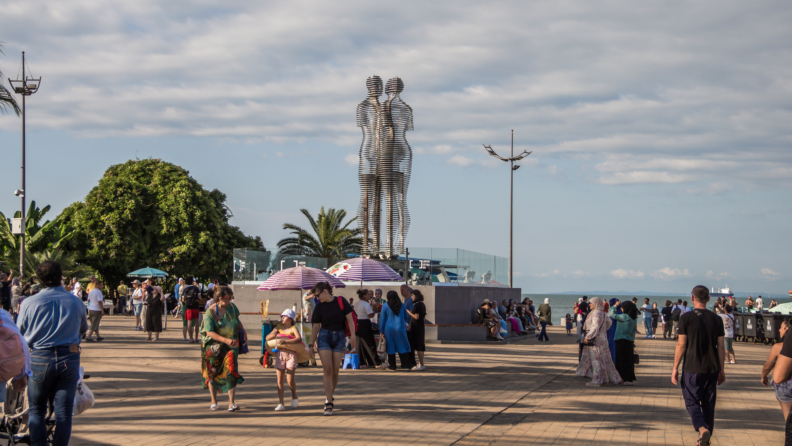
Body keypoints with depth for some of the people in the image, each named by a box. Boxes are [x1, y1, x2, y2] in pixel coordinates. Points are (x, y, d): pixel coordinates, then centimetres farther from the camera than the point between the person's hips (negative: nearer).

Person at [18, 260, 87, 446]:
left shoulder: (29, 303, -8)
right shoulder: (77, 303, -1)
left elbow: (20, 332, 3)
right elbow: (83, 328, 16)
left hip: (40, 359, -1)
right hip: (69, 359, 1)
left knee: (36, 410, 12)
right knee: (64, 412, 7)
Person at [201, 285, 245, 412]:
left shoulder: (232, 307, -1)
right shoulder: (211, 312, -17)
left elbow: (237, 320, 21)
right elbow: (209, 332, -22)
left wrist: (242, 330, 6)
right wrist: (226, 340, -30)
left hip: (231, 345, 3)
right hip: (214, 346, -2)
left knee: (231, 372, -11)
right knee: (213, 373, 9)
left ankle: (231, 403, -12)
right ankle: (214, 402, 25)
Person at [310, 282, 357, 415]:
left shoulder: (341, 301, -1)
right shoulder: (319, 306, 4)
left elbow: (350, 319, 0)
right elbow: (316, 327, 9)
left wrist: (353, 335, -9)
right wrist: (312, 344, 9)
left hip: (339, 337, 0)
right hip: (324, 337, 0)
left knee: (335, 371, 1)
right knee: (327, 369, -10)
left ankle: (329, 397, 25)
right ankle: (329, 404, -10)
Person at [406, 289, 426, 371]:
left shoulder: (417, 305, -15)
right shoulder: (422, 304, 13)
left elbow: (416, 317, -19)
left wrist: (408, 312, -7)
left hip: (416, 328, -10)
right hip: (421, 327, 10)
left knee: (418, 347, -7)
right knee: (420, 346, 14)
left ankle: (421, 365, -6)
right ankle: (420, 363, 19)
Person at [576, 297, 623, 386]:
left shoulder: (596, 313, -16)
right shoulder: (602, 313, 13)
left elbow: (595, 327, -24)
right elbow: (609, 322, 27)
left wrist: (588, 337, -22)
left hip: (596, 340, -10)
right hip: (602, 338, 10)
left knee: (596, 360, -5)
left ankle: (596, 381, -3)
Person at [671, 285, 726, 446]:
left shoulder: (686, 318, -7)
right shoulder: (716, 319, 3)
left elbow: (681, 345, -8)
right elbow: (720, 347, 5)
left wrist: (675, 368, 0)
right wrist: (721, 369, 14)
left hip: (692, 368, -3)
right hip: (712, 368, 4)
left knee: (692, 401, 4)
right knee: (708, 404, 13)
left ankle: (702, 428, -21)